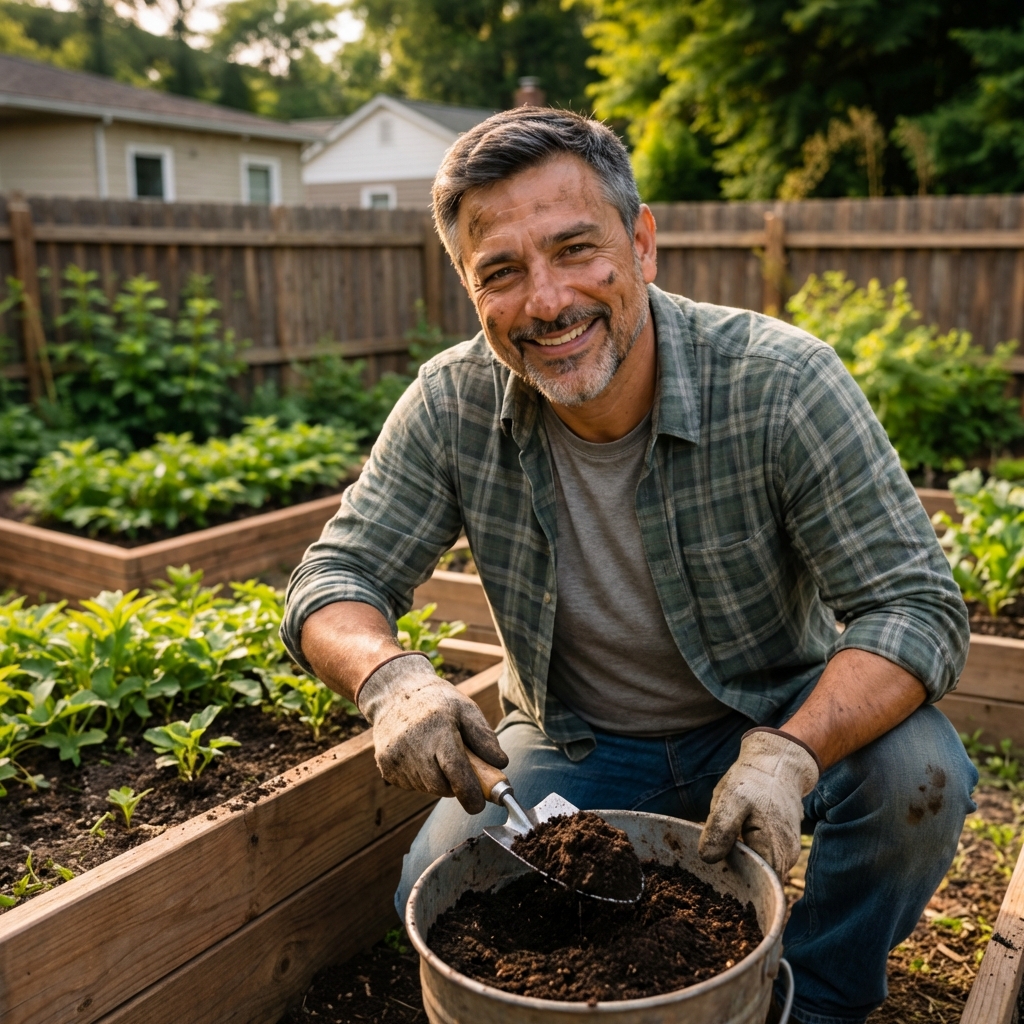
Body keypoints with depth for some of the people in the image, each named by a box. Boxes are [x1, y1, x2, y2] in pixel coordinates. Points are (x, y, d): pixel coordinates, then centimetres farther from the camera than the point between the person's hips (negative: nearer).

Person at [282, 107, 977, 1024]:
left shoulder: (781, 382, -24)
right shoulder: (452, 408, -17)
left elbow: (917, 604, -24)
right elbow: (334, 581, -12)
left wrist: (789, 753, -41)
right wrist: (390, 677, -36)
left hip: (773, 714, 0)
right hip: (573, 744, 1)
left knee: (918, 774, -27)